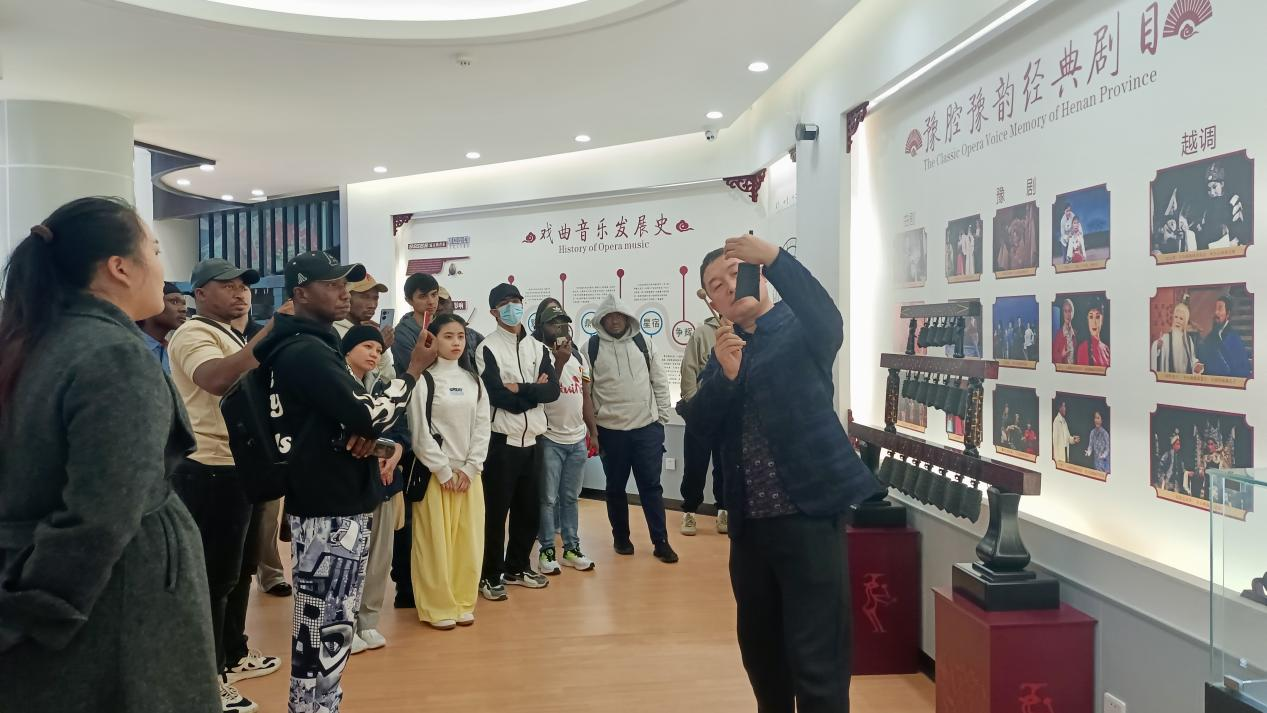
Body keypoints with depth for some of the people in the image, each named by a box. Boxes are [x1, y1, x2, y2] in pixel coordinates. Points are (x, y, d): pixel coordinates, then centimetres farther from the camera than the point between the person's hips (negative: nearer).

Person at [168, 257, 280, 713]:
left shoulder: (233, 338, 17)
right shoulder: (194, 334, -14)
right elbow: (217, 379, -35)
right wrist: (271, 331, -36)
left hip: (239, 466, 10)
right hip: (210, 471, -10)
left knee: (239, 568, 20)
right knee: (214, 575, -3)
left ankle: (233, 654, 35)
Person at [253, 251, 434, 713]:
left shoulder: (311, 346, 16)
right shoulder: (306, 351, -17)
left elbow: (343, 414, 19)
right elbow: (368, 414, -23)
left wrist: (366, 432, -4)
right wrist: (414, 370, -9)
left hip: (330, 502, 11)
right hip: (330, 509, -11)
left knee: (324, 628, 19)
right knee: (324, 631, -3)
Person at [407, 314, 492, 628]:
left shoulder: (473, 380, 10)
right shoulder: (424, 380, -5)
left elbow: (482, 426, 7)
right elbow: (419, 431, -9)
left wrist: (470, 469, -4)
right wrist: (444, 471, -11)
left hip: (469, 472, 5)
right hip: (435, 472, -4)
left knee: (468, 540, 7)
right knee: (435, 542, 0)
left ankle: (462, 603, 19)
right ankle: (437, 607, 11)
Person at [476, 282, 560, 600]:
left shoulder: (538, 348, 11)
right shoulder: (487, 349, -6)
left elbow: (553, 390, -2)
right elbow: (498, 397, -16)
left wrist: (519, 389, -15)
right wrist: (534, 390, -7)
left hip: (531, 441, 6)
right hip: (501, 441, -6)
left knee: (529, 511, 14)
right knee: (496, 511, 1)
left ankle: (517, 568, 29)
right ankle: (491, 575, 13)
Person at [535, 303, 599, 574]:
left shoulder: (579, 356, 10)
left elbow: (586, 396, 13)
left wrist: (593, 432, 9)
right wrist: (559, 362, -23)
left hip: (577, 440, 5)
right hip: (550, 440, -5)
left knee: (571, 497, 12)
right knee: (548, 498, 1)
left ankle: (571, 548, 20)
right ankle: (547, 550, 11)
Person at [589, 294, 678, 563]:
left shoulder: (643, 343, 6)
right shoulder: (591, 347, -2)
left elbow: (659, 381, 10)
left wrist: (663, 415, 5)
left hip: (648, 427, 1)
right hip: (610, 430, -1)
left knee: (651, 486, 4)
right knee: (616, 487, 11)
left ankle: (660, 541, 11)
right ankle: (621, 537, 27)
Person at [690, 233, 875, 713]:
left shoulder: (800, 330, -1)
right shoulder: (725, 351, 14)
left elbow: (830, 323, -26)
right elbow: (701, 425, 1)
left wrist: (774, 258, -37)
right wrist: (724, 374, -17)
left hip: (808, 514, -6)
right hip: (750, 523, 6)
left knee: (816, 658, -5)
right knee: (759, 647, 18)